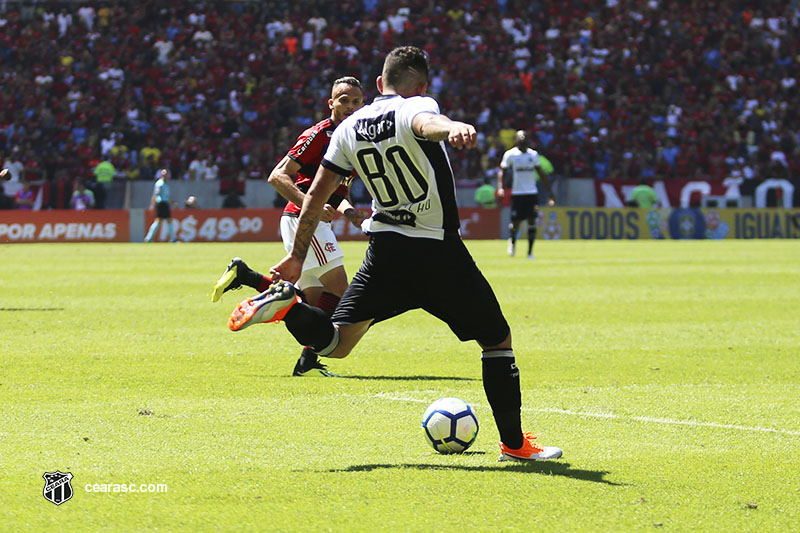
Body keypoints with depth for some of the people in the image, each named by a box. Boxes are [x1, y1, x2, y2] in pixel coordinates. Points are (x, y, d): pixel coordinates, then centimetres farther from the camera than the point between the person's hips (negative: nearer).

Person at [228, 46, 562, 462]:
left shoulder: (349, 127, 8)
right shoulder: (415, 108, -9)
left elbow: (315, 196, 10)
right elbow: (426, 123, -37)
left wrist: (297, 256, 19)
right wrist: (454, 129, -60)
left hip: (385, 253, 5)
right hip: (439, 254, -5)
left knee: (335, 342, 8)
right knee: (497, 339, 10)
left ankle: (285, 304, -21)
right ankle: (514, 443, 10)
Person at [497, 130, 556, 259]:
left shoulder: (534, 154, 7)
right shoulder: (510, 154, -2)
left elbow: (541, 174, 13)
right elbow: (502, 171, 0)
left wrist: (550, 193, 11)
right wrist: (500, 187, -17)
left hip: (532, 192, 2)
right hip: (517, 193, -2)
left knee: (532, 221, -8)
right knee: (516, 223, -2)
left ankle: (530, 252, -1)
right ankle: (512, 240, 32)